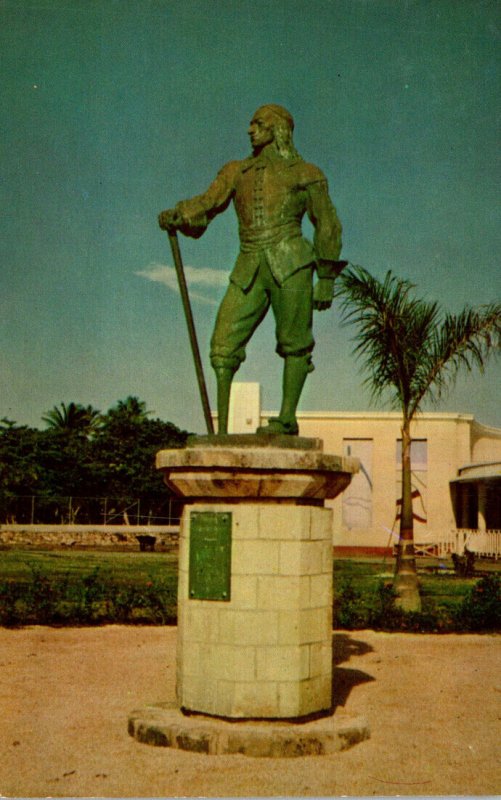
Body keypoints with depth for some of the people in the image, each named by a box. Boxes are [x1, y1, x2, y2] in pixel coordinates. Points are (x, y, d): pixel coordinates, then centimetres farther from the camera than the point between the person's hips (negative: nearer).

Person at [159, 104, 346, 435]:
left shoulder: (305, 174, 11)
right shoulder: (236, 172, 21)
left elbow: (327, 226, 10)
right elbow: (207, 203, 6)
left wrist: (327, 278, 4)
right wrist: (177, 216, -15)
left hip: (289, 263, -3)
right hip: (249, 270, 3)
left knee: (293, 342, -4)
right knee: (225, 342, -6)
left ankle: (287, 417, 3)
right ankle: (220, 428, -4)